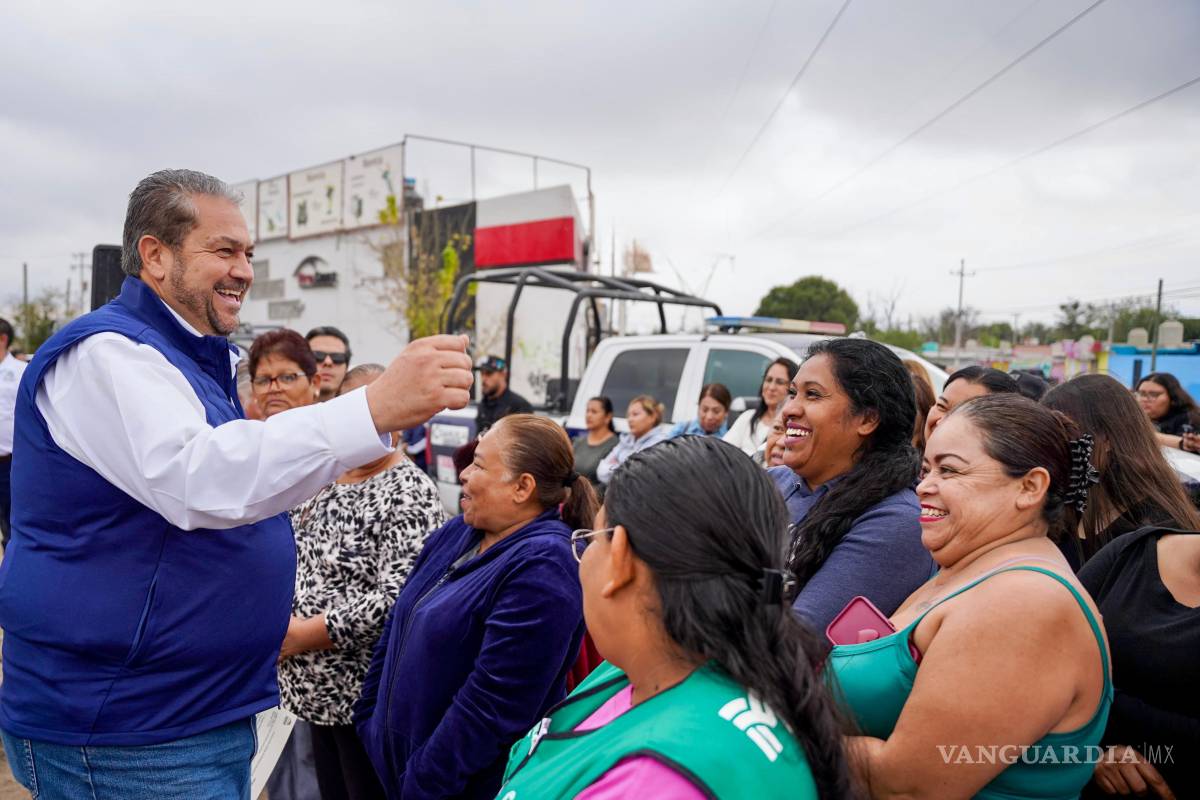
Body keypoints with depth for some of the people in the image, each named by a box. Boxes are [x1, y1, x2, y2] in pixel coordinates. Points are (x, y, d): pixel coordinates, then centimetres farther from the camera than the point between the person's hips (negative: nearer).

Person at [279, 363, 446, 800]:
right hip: (321, 688, 8)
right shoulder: (327, 481, 9)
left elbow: (398, 598, -26)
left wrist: (307, 633, -20)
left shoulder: (408, 496, -17)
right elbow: (300, 561, 19)